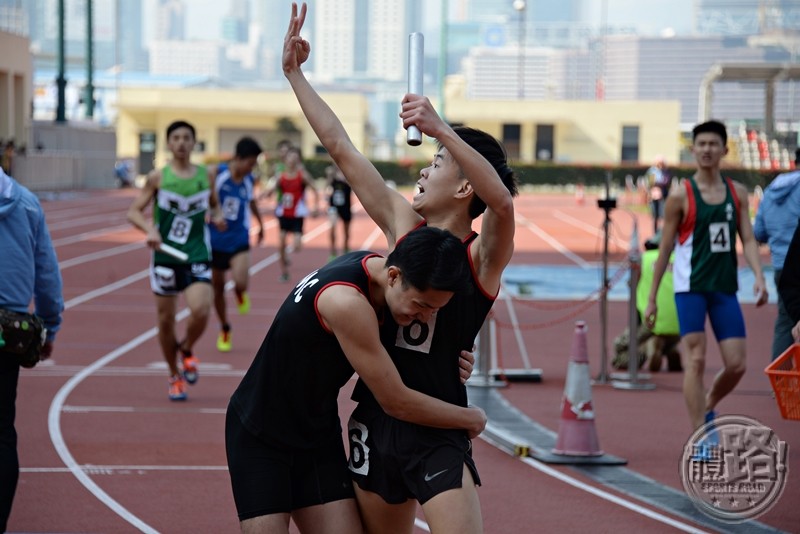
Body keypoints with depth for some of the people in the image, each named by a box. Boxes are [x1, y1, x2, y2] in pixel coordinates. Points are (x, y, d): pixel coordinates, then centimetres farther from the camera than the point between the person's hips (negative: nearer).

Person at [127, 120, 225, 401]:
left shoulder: (206, 175, 4)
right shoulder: (158, 177, -3)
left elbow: (214, 204, 20)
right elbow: (134, 211, -1)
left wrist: (217, 215, -3)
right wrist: (149, 229, -20)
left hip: (198, 255, 1)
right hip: (165, 255, 0)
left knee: (200, 311, -20)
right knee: (166, 320, 5)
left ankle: (187, 349, 13)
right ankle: (175, 376, 25)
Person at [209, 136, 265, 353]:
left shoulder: (249, 180, 0)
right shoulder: (218, 175, -13)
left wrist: (260, 224, 32)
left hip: (239, 240, 1)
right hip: (215, 239, -1)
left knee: (240, 282, -24)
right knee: (218, 287, 10)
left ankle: (240, 294, 14)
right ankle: (224, 329, 30)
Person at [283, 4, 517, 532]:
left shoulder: (483, 254, -10)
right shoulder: (403, 225, 6)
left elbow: (502, 202, -33)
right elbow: (341, 147, 9)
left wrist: (440, 129, -43)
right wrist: (295, 74, 11)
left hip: (438, 438, -6)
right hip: (376, 427, 6)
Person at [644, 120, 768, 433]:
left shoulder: (737, 193, 8)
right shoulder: (681, 196, -4)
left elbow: (748, 239, 6)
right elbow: (665, 249, 0)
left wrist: (759, 276, -12)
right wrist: (652, 298, 0)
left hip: (725, 289, 4)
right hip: (690, 288, -4)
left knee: (737, 365, 2)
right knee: (695, 361, -10)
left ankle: (707, 407, 29)